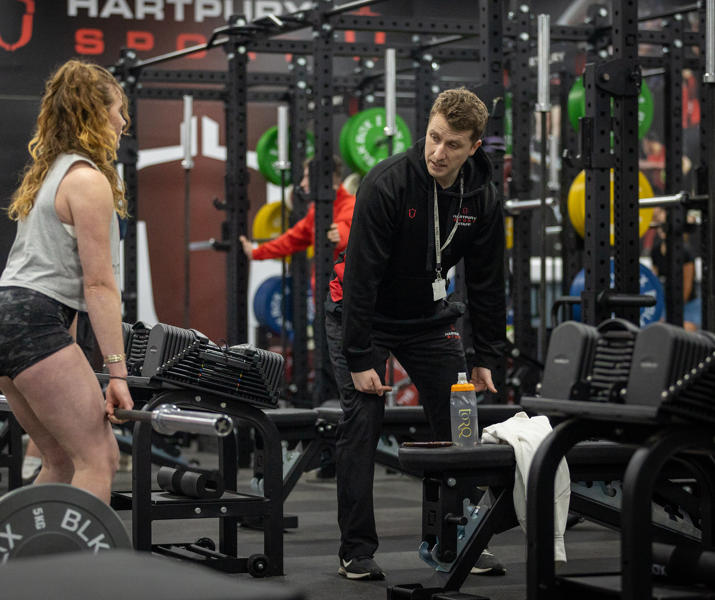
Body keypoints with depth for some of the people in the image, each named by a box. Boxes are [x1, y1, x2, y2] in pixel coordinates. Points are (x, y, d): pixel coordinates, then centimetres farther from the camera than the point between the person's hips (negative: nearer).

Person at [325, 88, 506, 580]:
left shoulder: (482, 198, -12)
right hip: (361, 314, -5)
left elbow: (487, 281, -2)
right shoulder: (387, 184, -27)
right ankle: (357, 549, -4)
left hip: (429, 318, 5)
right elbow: (360, 276, -26)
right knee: (363, 419, -12)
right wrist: (359, 359, -27)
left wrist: (486, 358, -3)